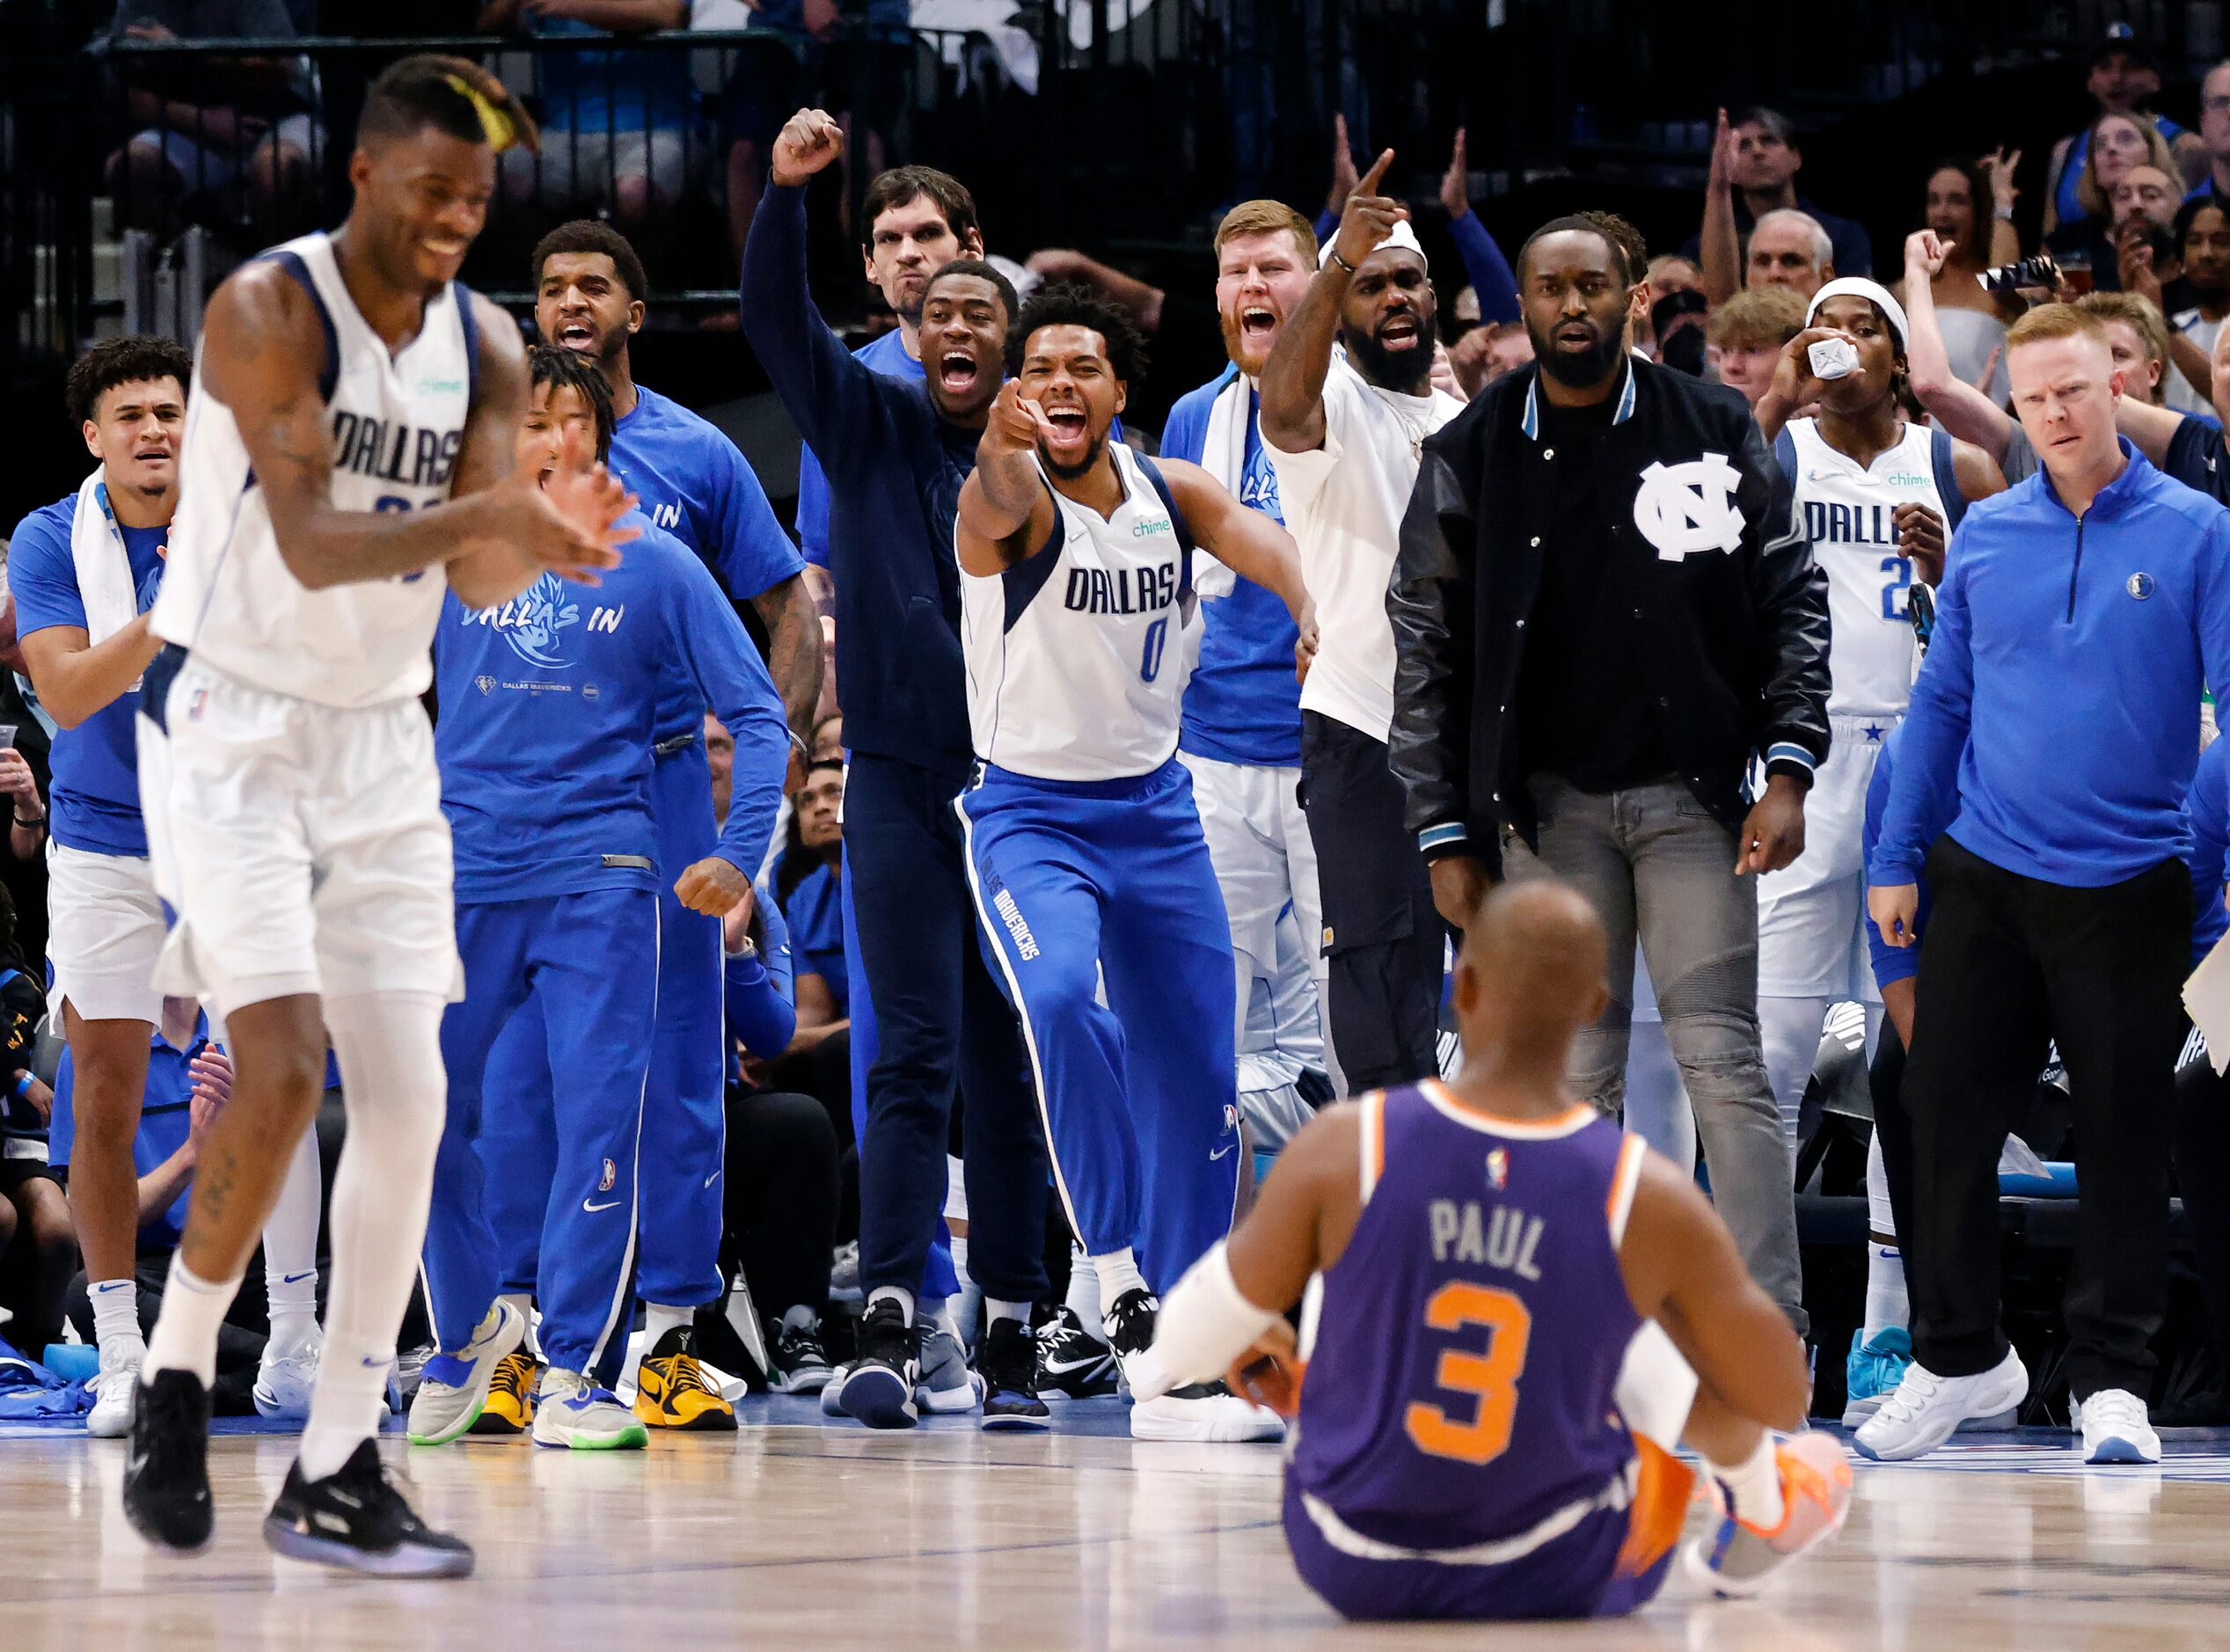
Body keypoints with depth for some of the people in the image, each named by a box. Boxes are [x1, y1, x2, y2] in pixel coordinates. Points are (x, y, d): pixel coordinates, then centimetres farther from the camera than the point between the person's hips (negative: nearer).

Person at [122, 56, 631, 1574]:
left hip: (382, 740, 6)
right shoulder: (269, 310, -15)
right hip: (231, 722, -6)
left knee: (408, 1098, -1)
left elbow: (478, 583, -4)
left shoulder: (486, 350, 3)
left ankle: (338, 1472, 5)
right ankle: (175, 1378, 3)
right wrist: (485, 514, -40)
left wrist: (541, 540, -27)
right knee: (281, 1069, -19)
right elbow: (307, 542, -25)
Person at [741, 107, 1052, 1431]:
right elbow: (779, 320, -6)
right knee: (914, 1056, -7)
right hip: (900, 779, 0)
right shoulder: (870, 427, 6)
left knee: (1010, 1064, 5)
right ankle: (891, 1331, -12)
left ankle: (1013, 1332, 10)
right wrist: (788, 193, -21)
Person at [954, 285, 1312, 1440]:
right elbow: (1000, 495, -39)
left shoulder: (1172, 494, -1)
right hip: (1030, 813, -5)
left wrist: (1318, 604, -45)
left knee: (1195, 1080, 5)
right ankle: (1118, 1268, -22)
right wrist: (1006, 442, -64)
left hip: (1155, 811, 5)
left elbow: (1256, 540, -21)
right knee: (1064, 996, -33)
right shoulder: (1011, 500, -14)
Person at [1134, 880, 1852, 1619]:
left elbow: (1181, 1348, -6)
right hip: (1562, 1582, -1)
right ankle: (1756, 1522, 50)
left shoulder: (1345, 1149, -18)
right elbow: (1784, 1400, -5)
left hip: (1352, 1574, 1)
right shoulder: (1649, 1199, -18)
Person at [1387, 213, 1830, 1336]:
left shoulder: (1715, 433, 2)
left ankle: (1770, 1336, -7)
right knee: (1578, 1075, 3)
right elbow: (1426, 652, 6)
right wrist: (1445, 834, 2)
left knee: (1721, 1059, -7)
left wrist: (1787, 767, -7)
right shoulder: (1470, 460, 4)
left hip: (1690, 794, -1)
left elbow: (1793, 600, 4)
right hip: (1547, 803, 1)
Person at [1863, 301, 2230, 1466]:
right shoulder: (1987, 537, 6)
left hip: (2129, 887, -3)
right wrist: (1897, 857, 10)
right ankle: (1958, 1357, 21)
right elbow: (1943, 701, 12)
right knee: (1945, 1117, 5)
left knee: (2123, 1138, 3)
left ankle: (2111, 1382, 12)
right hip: (1986, 877, 3)